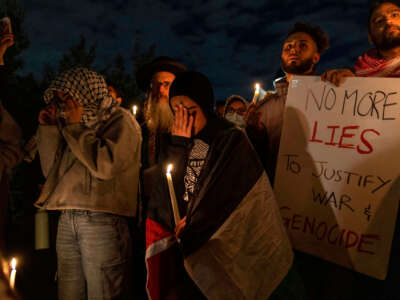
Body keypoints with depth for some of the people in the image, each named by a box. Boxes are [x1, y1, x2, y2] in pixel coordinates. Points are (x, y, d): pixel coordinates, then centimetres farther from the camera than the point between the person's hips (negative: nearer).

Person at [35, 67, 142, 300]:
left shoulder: (121, 120, -2)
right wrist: (49, 128, 8)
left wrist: (76, 127, -8)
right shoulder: (70, 126, 19)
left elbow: (105, 165, -16)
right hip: (67, 220, 7)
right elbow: (51, 169, 17)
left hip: (103, 220, -6)